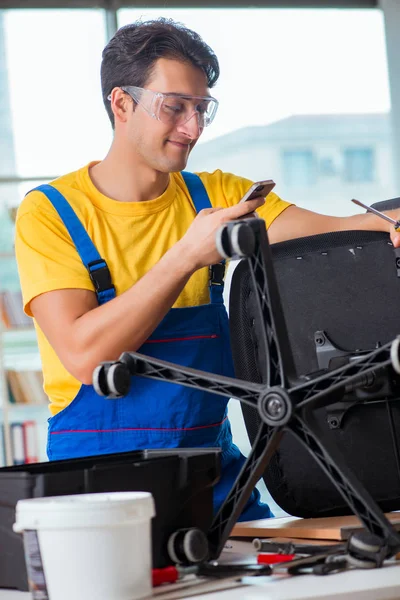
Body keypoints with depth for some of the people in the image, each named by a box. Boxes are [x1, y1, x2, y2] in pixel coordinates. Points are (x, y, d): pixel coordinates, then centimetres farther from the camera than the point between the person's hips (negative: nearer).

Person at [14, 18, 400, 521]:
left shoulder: (218, 197, 9)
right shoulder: (50, 213, -4)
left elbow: (338, 236, -4)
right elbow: (83, 355, -16)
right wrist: (187, 257, -19)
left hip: (215, 477, 4)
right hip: (100, 480, -3)